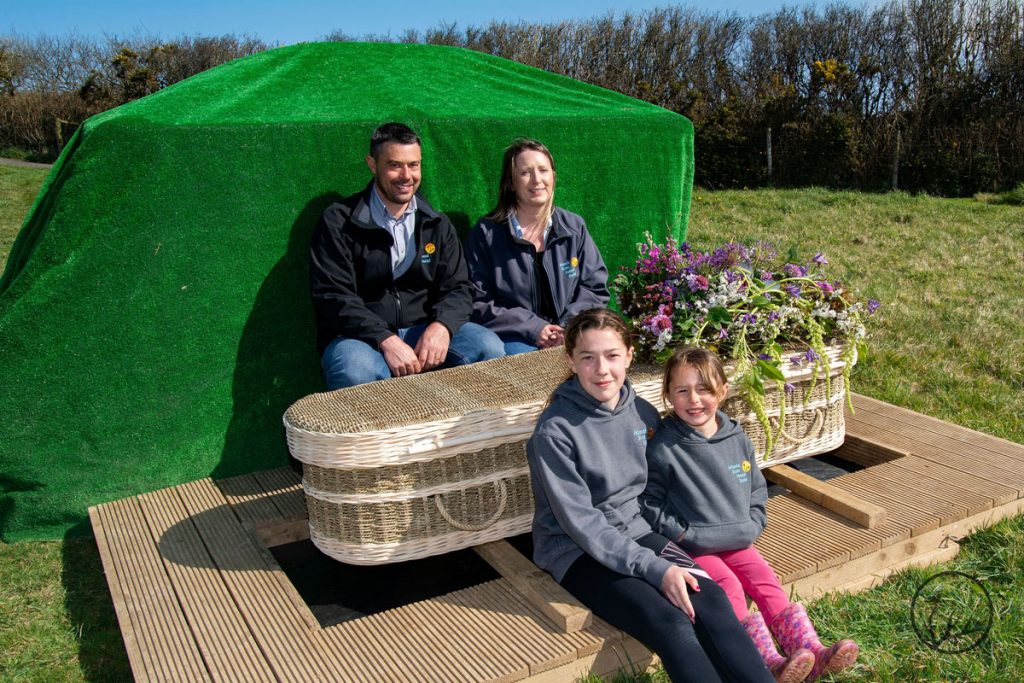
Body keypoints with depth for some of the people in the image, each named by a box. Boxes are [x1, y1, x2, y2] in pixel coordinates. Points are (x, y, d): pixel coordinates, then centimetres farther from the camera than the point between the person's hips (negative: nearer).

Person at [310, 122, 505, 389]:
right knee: (355, 370, -38)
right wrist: (386, 340, -24)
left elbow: (458, 287, 6)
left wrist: (441, 326, -18)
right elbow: (333, 297, -10)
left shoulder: (436, 224, 12)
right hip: (360, 336, -4)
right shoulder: (339, 222, -2)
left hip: (423, 331, 4)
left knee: (489, 346, -20)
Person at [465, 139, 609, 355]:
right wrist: (534, 329, -13)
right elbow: (478, 303, -3)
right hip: (514, 338, -3)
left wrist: (567, 327, -8)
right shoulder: (485, 234, 1)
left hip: (569, 331, 3)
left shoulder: (574, 228, 11)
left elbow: (596, 288, 10)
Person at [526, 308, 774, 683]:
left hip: (636, 532, 5)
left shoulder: (642, 412, 1)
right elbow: (581, 521, -18)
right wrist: (655, 568, -22)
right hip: (577, 551, -5)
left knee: (710, 599, -20)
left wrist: (668, 548, 0)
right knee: (671, 623, -26)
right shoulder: (555, 430, -17)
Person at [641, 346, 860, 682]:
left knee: (765, 579, -11)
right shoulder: (663, 448, -13)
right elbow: (648, 503, -10)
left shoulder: (738, 440, 3)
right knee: (729, 587, -22)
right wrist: (683, 535, -14)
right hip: (692, 546, -5)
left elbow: (757, 490, 16)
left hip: (737, 541, 5)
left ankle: (811, 652, -11)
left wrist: (751, 526, 2)